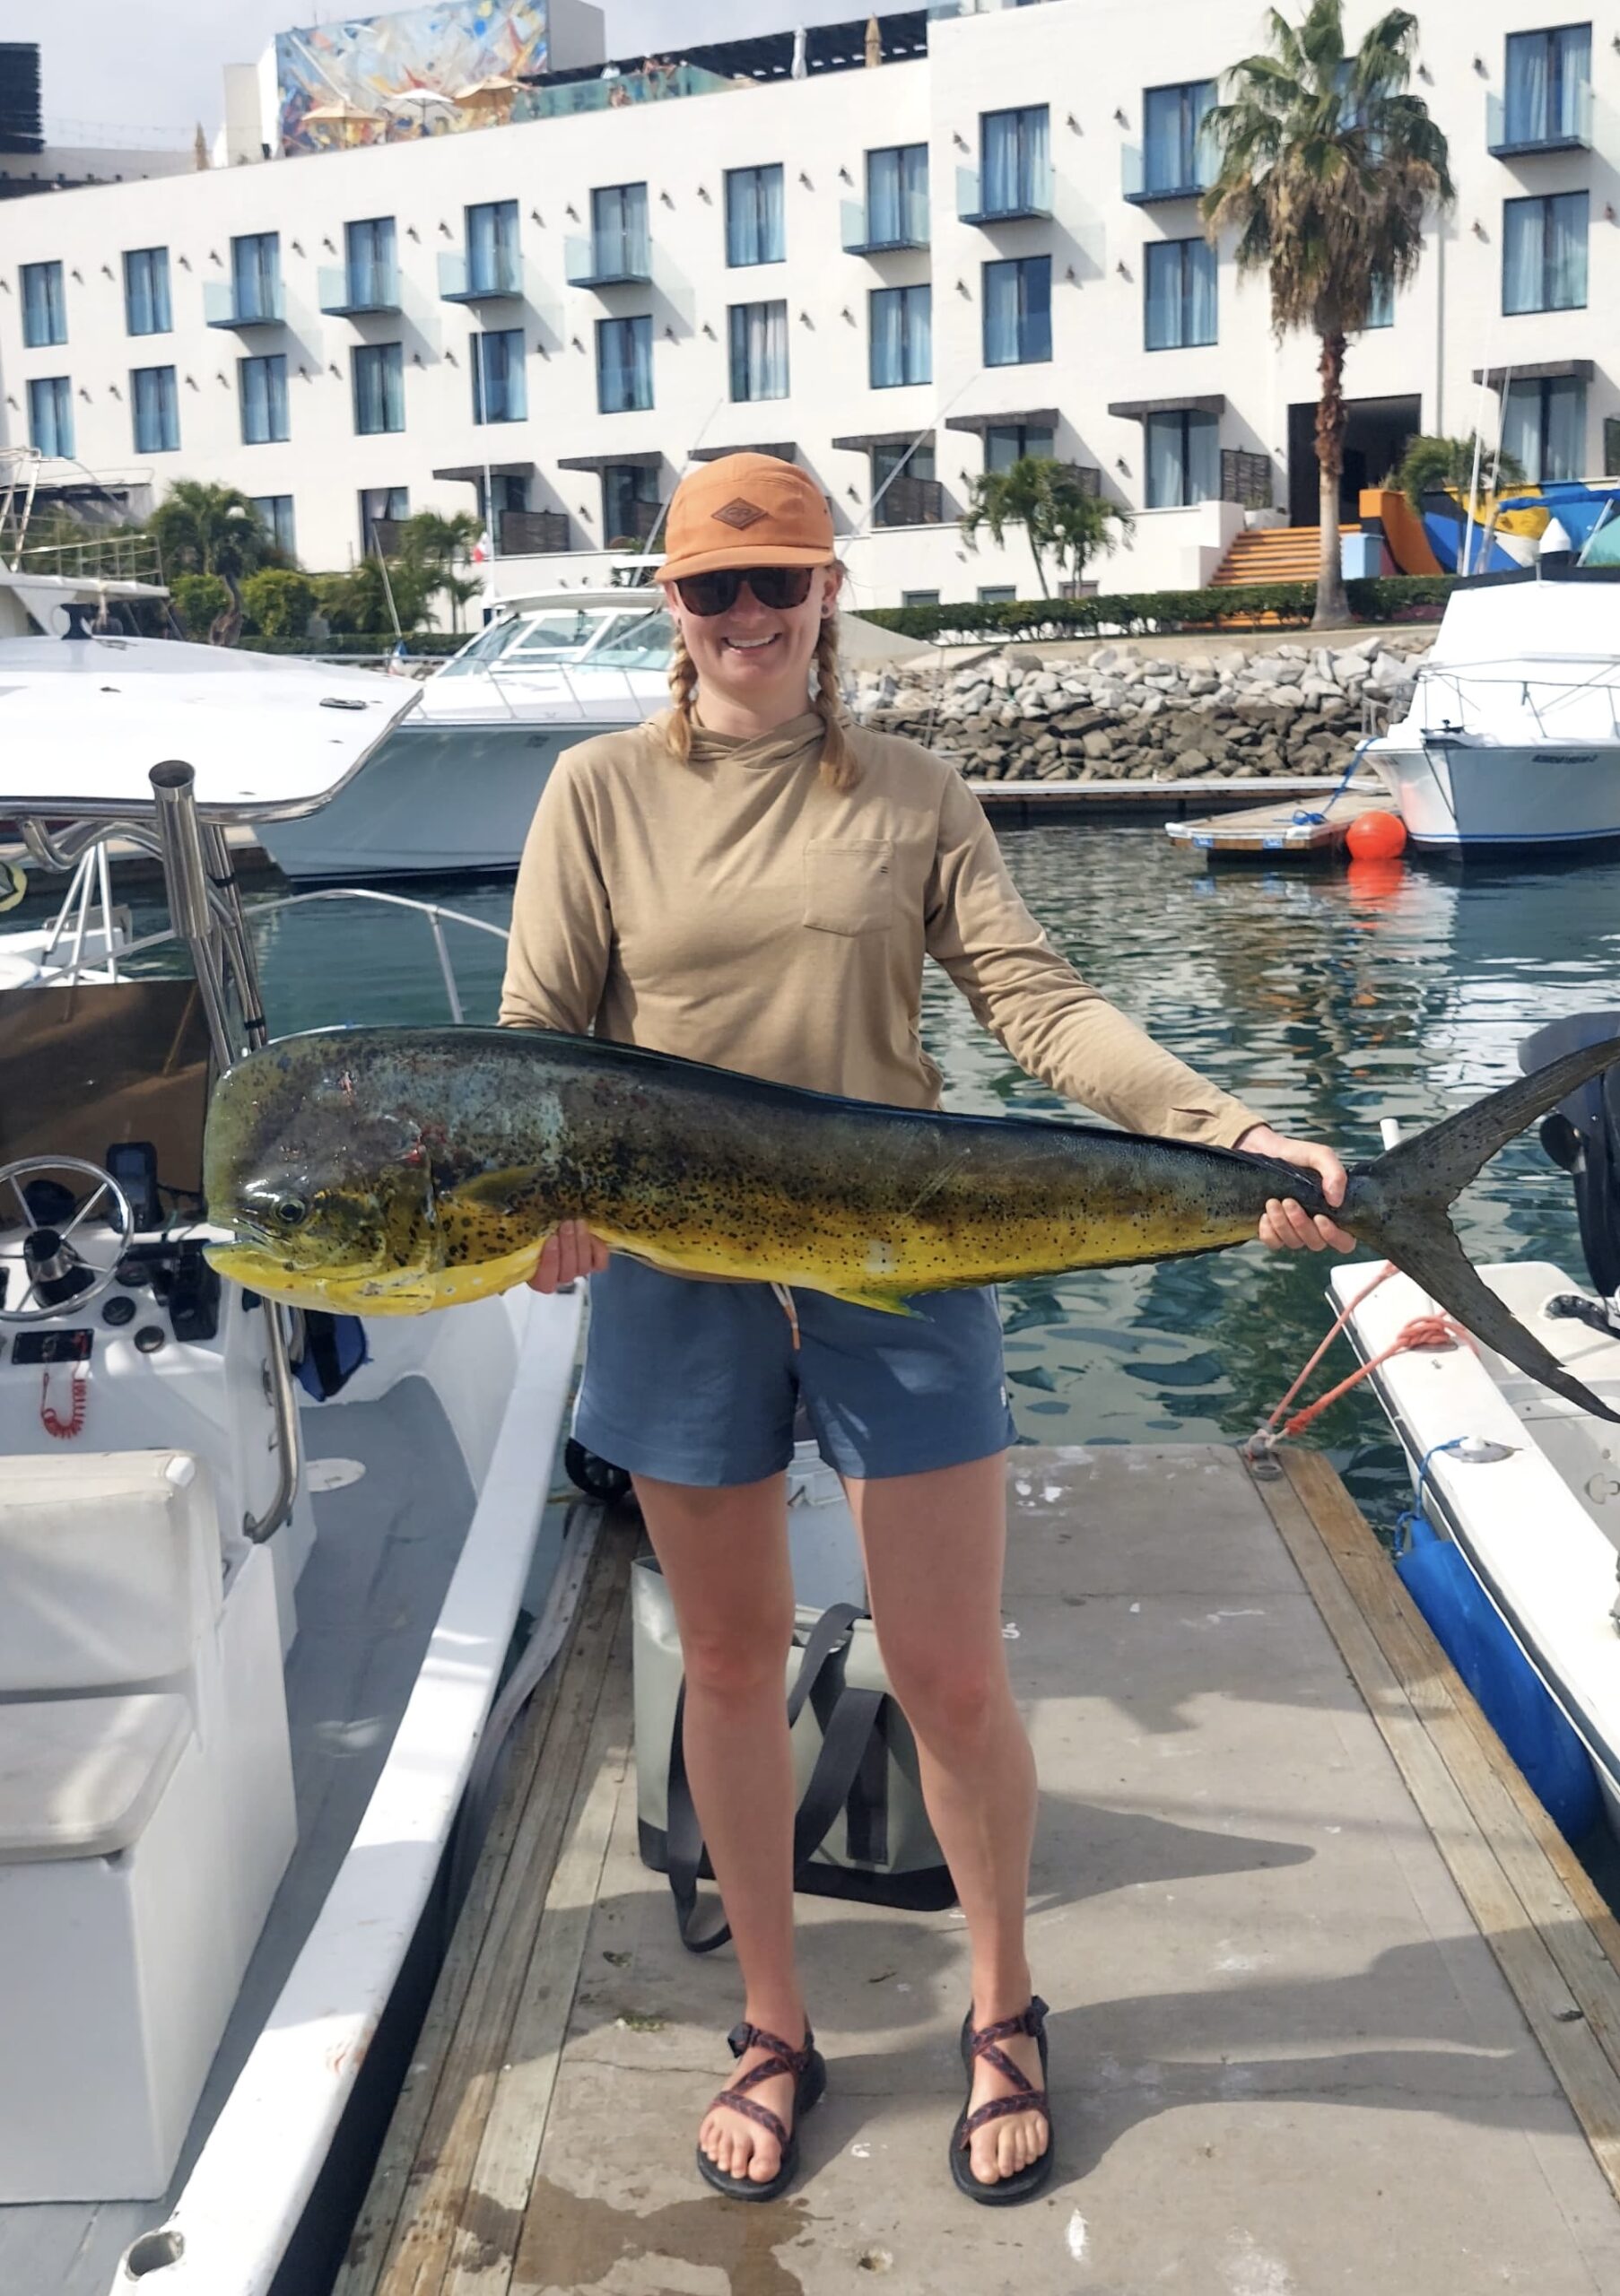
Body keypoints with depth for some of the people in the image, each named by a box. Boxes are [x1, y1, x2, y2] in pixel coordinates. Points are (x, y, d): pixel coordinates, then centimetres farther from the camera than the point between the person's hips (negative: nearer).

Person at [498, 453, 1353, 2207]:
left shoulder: (912, 796, 5)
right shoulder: (603, 791, 4)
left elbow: (1038, 1004, -5)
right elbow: (537, 1035, 0)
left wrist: (1231, 1136, -19)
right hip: (679, 1275, 1)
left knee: (949, 1674, 3)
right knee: (732, 1667, 13)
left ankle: (1002, 2011, 30)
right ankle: (774, 2030, 34)